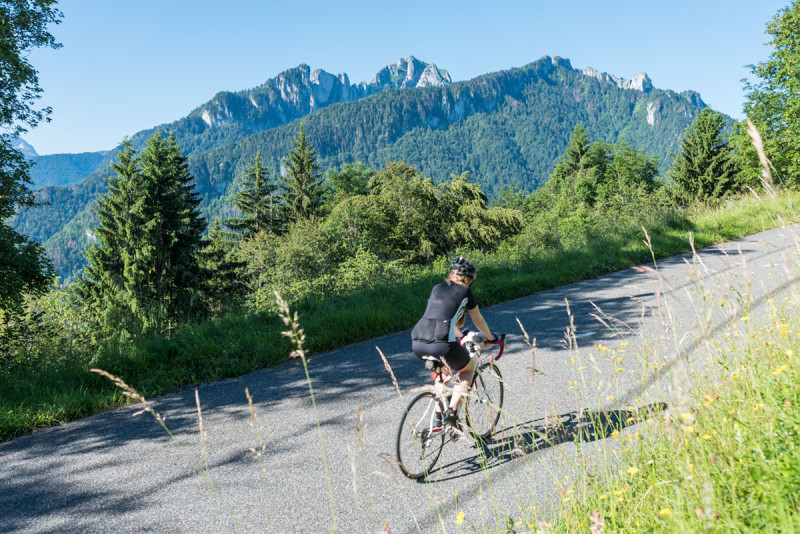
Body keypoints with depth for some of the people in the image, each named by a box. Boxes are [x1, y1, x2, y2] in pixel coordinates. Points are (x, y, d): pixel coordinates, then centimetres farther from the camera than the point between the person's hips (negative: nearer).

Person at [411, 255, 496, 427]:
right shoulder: (465, 291, 12)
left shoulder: (437, 288, 25)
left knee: (445, 368, 36)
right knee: (468, 368, 25)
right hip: (442, 344, -5)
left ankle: (438, 413, 31)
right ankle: (451, 411, 8)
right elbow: (478, 320, 24)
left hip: (417, 344, 5)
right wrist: (490, 337, 44)